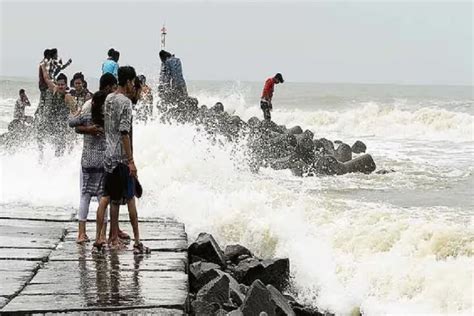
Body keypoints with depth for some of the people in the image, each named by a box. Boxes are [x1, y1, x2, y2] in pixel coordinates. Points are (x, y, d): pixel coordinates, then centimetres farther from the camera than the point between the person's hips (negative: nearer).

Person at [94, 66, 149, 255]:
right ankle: (137, 242, 4)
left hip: (109, 155, 8)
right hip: (121, 157, -7)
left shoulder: (108, 99, 11)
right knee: (130, 198, -1)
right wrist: (131, 161, -18)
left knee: (108, 197, 10)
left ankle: (98, 239, 10)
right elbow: (124, 132, -19)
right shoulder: (125, 102, -14)